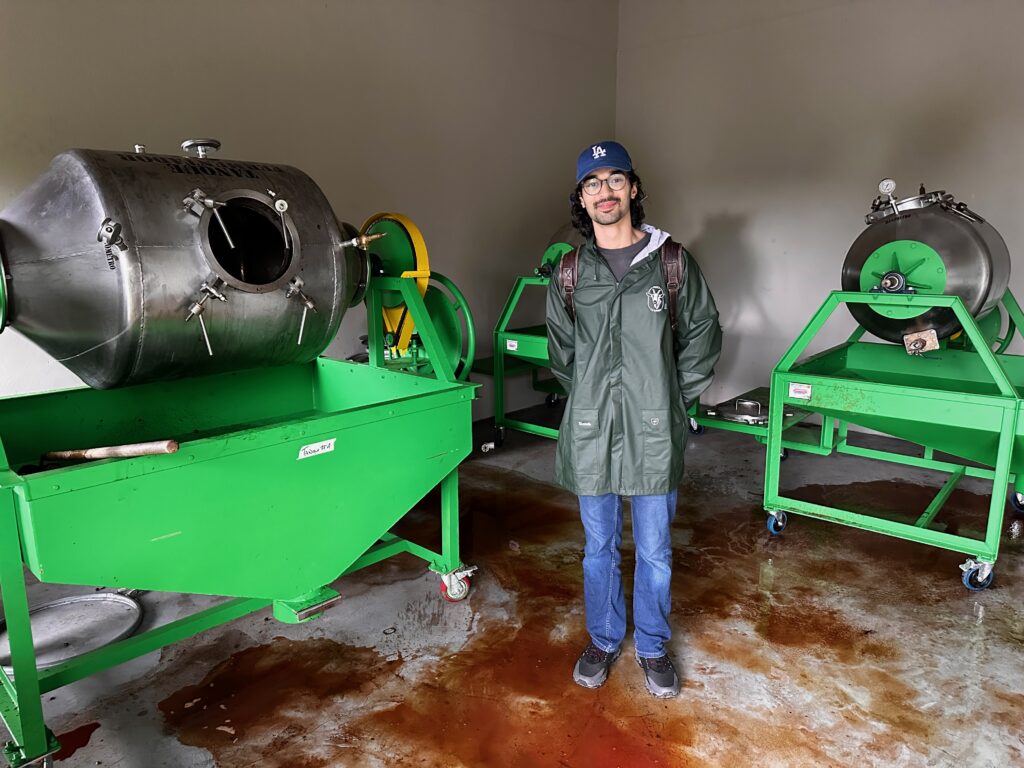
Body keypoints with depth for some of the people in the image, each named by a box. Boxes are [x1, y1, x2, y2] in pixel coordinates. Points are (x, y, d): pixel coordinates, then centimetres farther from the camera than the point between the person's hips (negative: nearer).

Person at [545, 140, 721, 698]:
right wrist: (589, 400, 10)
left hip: (654, 435, -1)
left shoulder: (671, 262, -1)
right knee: (599, 549, 16)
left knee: (655, 551, 12)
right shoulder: (569, 273, 3)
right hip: (591, 433, 1)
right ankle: (603, 641, 37)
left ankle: (653, 648, 34)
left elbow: (703, 333, 7)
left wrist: (675, 398, 4)